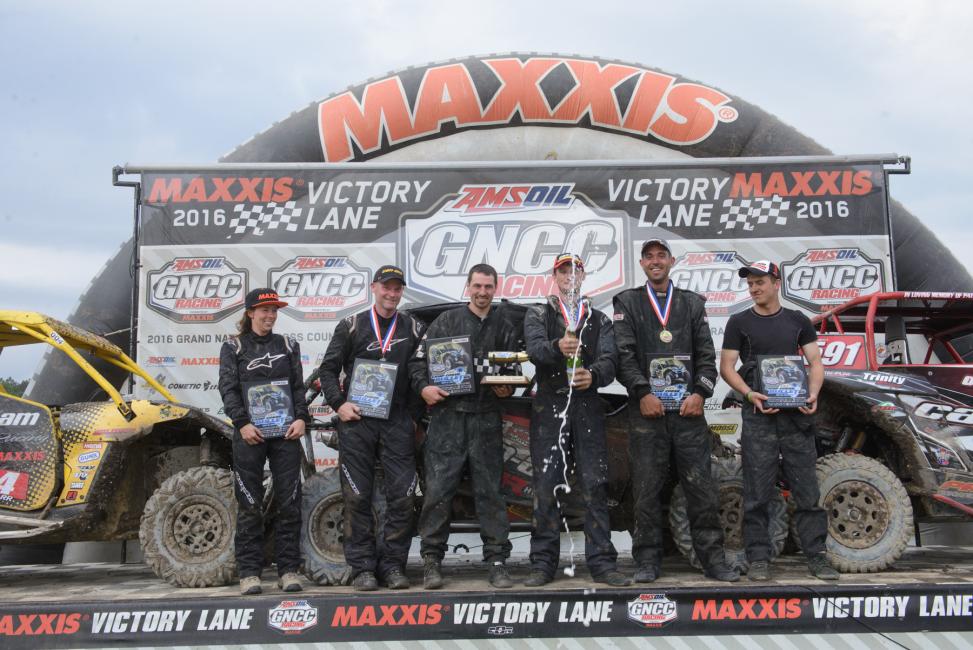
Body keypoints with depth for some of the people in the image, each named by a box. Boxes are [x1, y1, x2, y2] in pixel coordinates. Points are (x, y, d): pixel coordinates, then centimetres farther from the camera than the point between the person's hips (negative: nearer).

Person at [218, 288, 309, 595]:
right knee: (250, 504, 0)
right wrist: (242, 423, -13)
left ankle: (289, 569, 8)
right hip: (250, 435, -2)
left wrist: (301, 419, -4)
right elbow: (228, 389, -1)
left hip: (286, 433, 2)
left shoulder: (288, 346, 14)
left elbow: (299, 387, 11)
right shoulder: (233, 347, 6)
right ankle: (249, 572, 6)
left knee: (289, 502, 1)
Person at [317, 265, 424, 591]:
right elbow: (328, 368, 8)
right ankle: (363, 567, 8)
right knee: (357, 497, 0)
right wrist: (338, 403, -5)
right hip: (357, 421, -1)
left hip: (398, 423, 1)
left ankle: (392, 564, 10)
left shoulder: (413, 328, 11)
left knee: (402, 496, -2)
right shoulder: (352, 325, 8)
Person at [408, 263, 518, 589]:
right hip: (448, 415, -2)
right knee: (438, 489, -3)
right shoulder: (447, 321, 8)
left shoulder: (505, 328, 14)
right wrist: (424, 387, -11)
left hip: (487, 418, 2)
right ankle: (432, 560, 7)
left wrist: (507, 389, -3)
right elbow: (418, 359, 5)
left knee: (490, 491, 4)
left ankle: (497, 562, 10)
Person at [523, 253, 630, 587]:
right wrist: (557, 347, -35)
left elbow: (608, 362, 0)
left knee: (595, 486, -2)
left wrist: (593, 375, -24)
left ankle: (601, 562, 3)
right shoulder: (538, 314, 9)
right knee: (546, 487, -1)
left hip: (588, 407, 1)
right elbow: (535, 347, -12)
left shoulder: (600, 320, 14)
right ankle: (543, 564, 6)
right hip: (549, 406, -1)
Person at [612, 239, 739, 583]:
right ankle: (648, 560, 10)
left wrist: (700, 393, -6)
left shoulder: (692, 303, 15)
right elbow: (624, 355, -1)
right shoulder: (627, 302, 10)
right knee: (646, 489, 2)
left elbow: (707, 355, 9)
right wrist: (643, 393, -12)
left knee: (701, 487, 1)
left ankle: (712, 558, 10)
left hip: (688, 408, 1)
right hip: (647, 409, -1)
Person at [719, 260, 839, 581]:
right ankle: (759, 559, 6)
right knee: (757, 492, -1)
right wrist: (750, 394, -14)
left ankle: (816, 556, 9)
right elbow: (726, 367, 2)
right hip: (758, 414, -2)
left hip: (796, 414, 2)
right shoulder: (739, 322, 7)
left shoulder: (798, 321, 13)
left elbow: (815, 362, 10)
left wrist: (813, 394, -9)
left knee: (807, 490, 3)